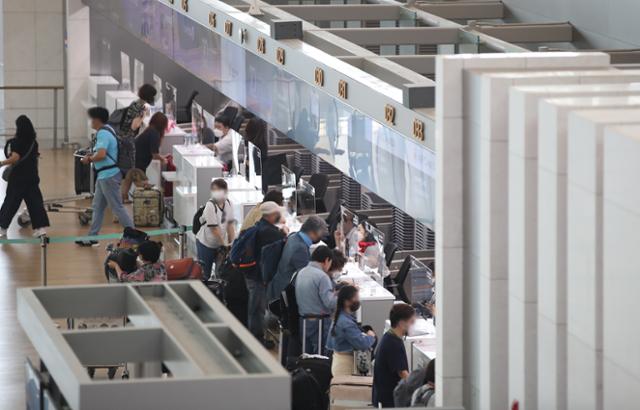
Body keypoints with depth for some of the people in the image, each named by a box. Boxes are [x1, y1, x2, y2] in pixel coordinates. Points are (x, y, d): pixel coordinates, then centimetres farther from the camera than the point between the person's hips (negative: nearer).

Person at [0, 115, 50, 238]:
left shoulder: (16, 142, -13)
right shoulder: (34, 142, 6)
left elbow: (15, 158, -23)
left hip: (18, 177, -5)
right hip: (32, 177, 5)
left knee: (11, 202, 3)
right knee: (35, 201, 5)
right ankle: (41, 227, -4)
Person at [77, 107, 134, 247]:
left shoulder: (103, 134, -20)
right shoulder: (106, 131, 12)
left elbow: (101, 155, -31)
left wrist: (89, 159, -14)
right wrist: (92, 156, 8)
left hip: (109, 176, -11)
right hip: (104, 175, 11)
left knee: (117, 207, -4)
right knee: (97, 206, 15)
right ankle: (92, 237, 21)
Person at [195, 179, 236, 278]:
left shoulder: (228, 204, -2)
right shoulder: (210, 206, -21)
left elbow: (230, 224, 2)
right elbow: (214, 228, -20)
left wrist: (232, 242, -3)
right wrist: (224, 244, -15)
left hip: (221, 244, 6)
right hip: (206, 244, -6)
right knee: (205, 274, -1)